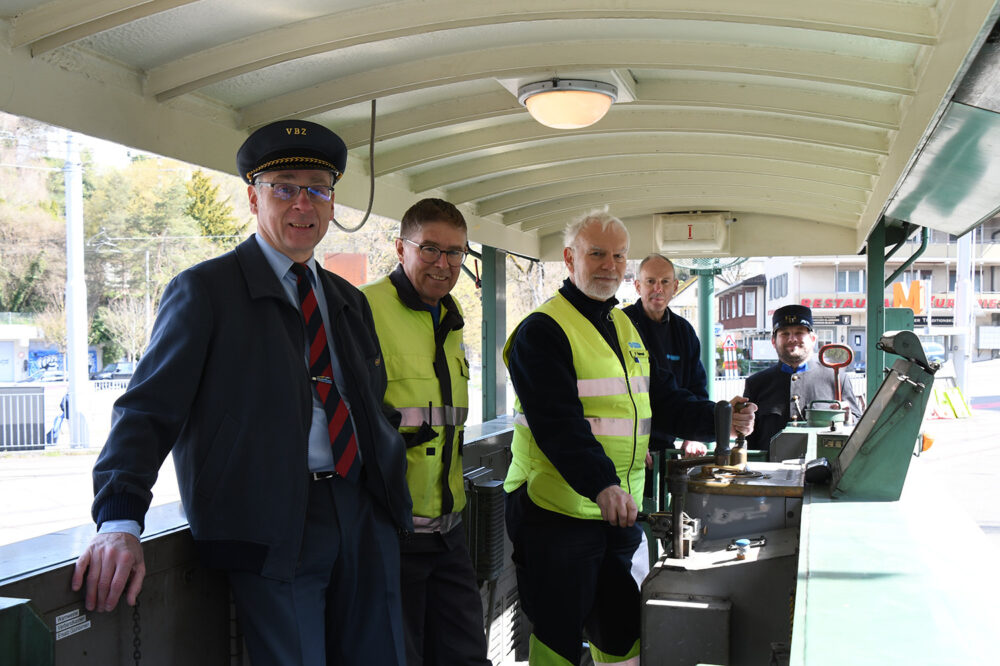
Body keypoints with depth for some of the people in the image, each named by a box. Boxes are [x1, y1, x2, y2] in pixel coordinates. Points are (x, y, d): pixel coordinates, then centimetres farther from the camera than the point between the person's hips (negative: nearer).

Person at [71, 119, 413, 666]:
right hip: (274, 528, -6)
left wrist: (394, 494, 11)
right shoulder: (204, 289, -2)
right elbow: (148, 407, -10)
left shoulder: (348, 301, 18)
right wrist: (119, 520, -23)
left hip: (365, 517, 6)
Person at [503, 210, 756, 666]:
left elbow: (665, 402, 15)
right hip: (557, 511, -8)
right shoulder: (542, 332, -12)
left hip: (619, 510, 8)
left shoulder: (627, 329, 15)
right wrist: (601, 483, -37)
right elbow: (557, 423, -24)